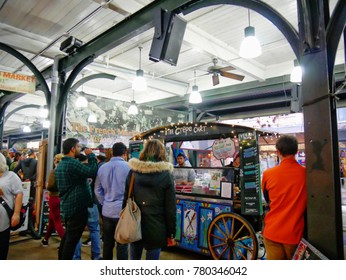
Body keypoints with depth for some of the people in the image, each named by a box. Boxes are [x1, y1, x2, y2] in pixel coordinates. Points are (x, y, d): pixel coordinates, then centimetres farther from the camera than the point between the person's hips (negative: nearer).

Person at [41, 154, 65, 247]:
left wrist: (47, 185, 5)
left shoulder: (53, 172, -14)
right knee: (51, 219, 23)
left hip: (55, 198, -6)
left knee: (57, 221, 4)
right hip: (63, 198, 6)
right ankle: (45, 239, 37)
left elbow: (50, 186, -15)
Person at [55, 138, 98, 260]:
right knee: (73, 238, 0)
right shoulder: (72, 163, -20)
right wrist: (91, 156, -13)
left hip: (67, 205, 10)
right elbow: (92, 172, -25)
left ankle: (61, 259, 34)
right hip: (77, 206, -10)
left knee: (68, 235, 23)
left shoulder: (60, 164, 12)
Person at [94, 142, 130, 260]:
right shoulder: (128, 167, -13)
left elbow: (97, 190, 10)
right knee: (122, 244, 5)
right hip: (122, 211, -5)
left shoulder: (102, 168, 4)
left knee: (107, 243, 17)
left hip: (107, 211, 5)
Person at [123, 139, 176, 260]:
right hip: (155, 227, -3)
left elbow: (126, 199, 4)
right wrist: (171, 233, 1)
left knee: (134, 258, 22)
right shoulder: (166, 175, -10)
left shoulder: (133, 172, 0)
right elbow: (170, 208, -8)